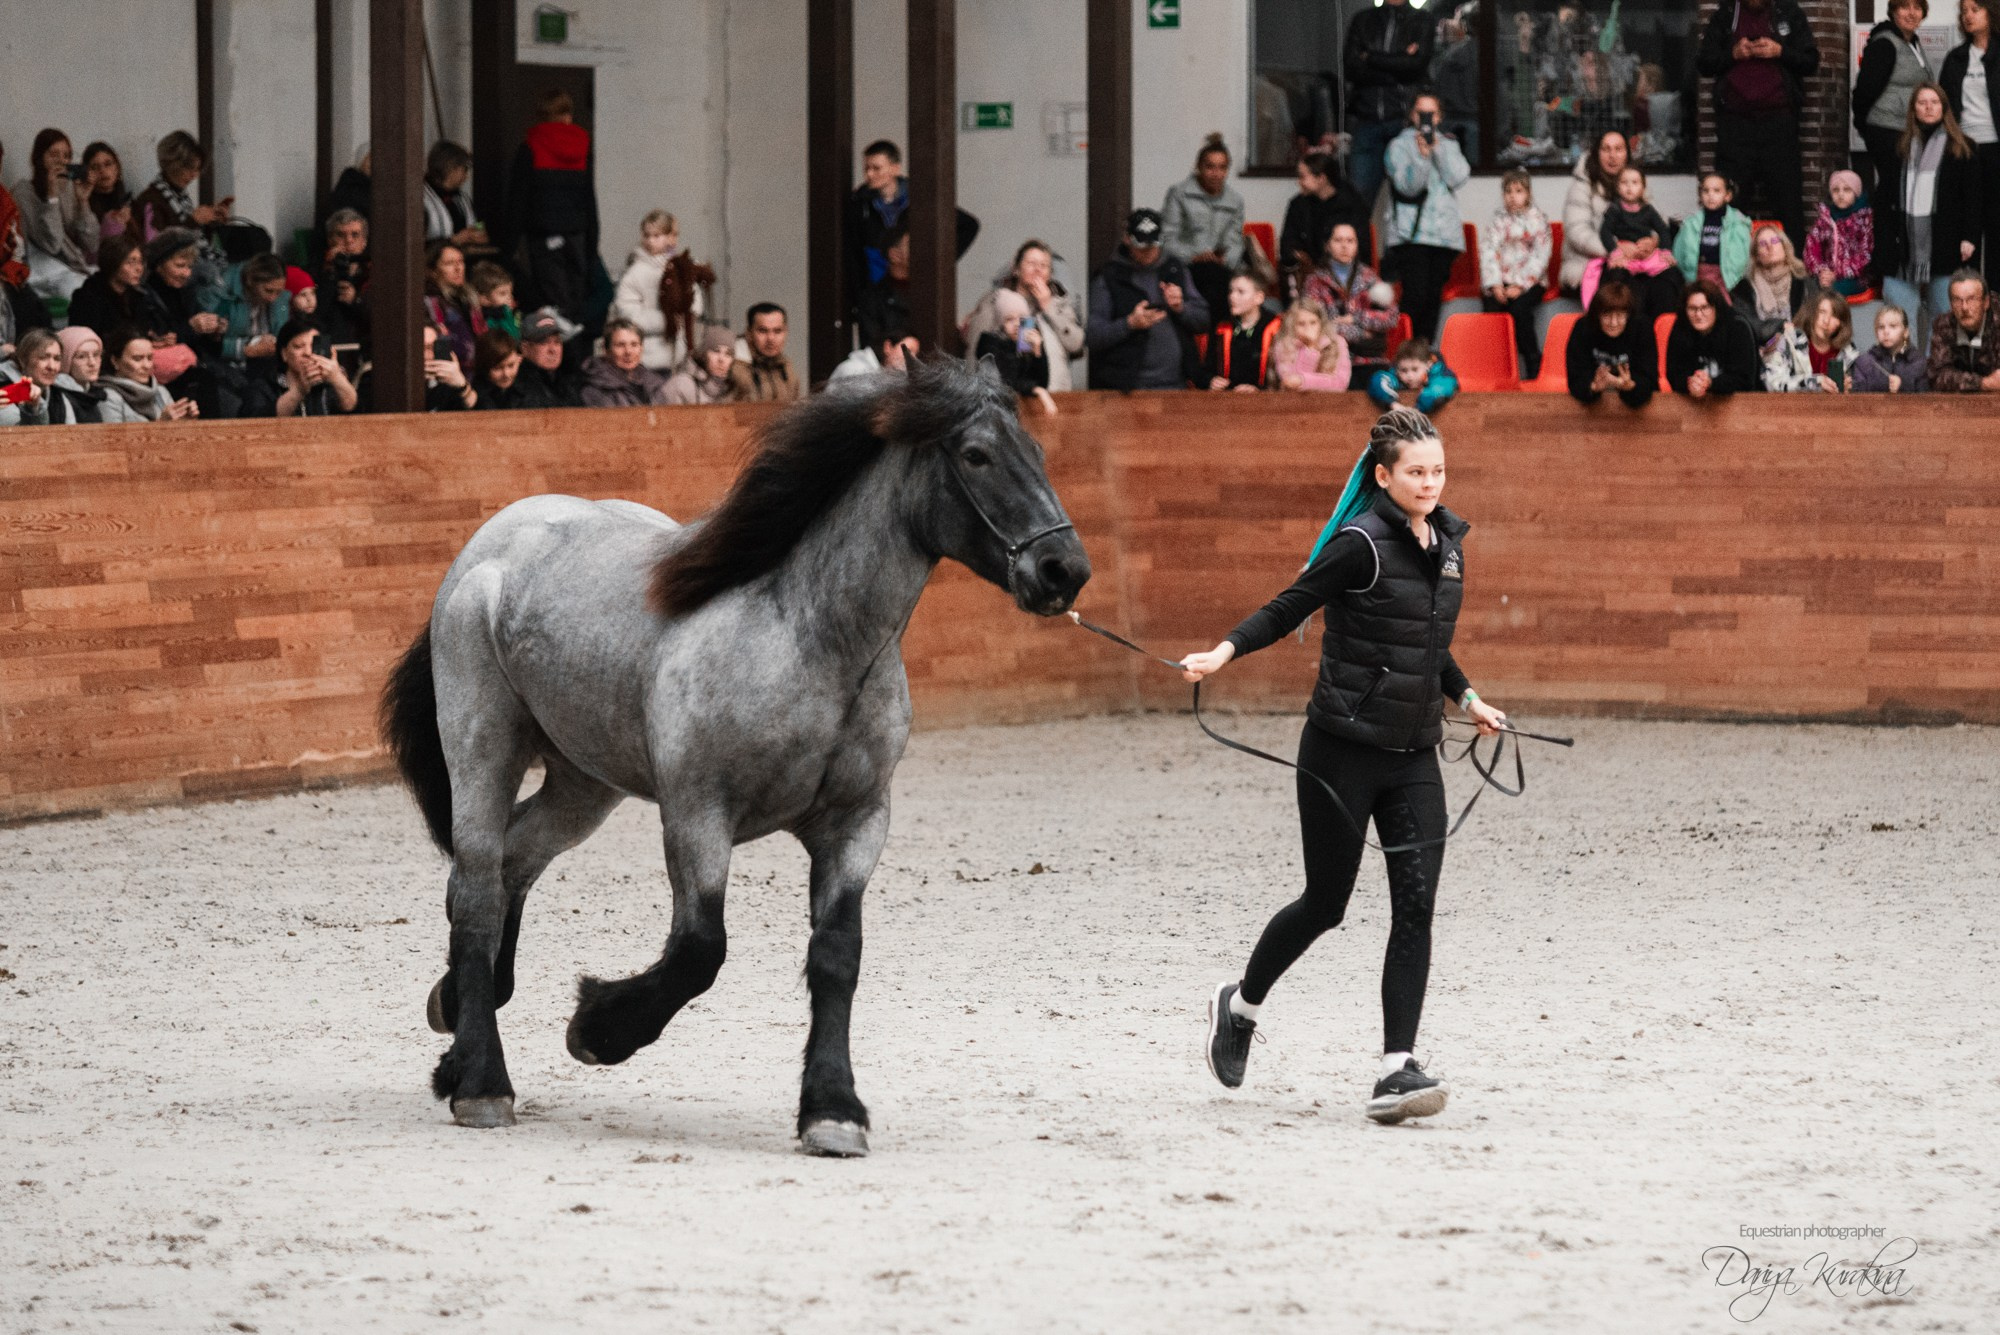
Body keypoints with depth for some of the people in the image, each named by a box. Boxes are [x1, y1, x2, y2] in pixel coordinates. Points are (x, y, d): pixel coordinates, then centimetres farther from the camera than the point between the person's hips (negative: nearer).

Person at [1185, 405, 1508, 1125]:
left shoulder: (1448, 542, 10)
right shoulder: (1362, 545, -13)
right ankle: (1241, 1003, 32)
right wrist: (1224, 652, -25)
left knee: (1416, 904, -8)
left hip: (1413, 754, 6)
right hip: (1343, 747, -6)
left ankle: (1397, 1069, -10)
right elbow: (1288, 609, -11)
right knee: (1325, 903, 5)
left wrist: (1467, 698, 33)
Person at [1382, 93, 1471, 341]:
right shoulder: (1400, 145, 6)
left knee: (1434, 297, 2)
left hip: (1444, 234, 4)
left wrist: (1438, 149, -8)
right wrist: (1421, 156, -21)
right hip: (1412, 235, -4)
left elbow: (1458, 178, 0)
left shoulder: (1448, 144, 16)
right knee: (1415, 296, -15)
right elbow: (1407, 185, -7)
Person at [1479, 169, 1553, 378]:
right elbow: (1488, 251, 2)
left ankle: (1534, 366, -22)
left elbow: (1540, 256, -4)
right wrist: (1494, 285, -11)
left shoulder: (1537, 220, 4)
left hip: (1529, 282, -3)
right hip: (1500, 280, 3)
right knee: (1492, 308, -25)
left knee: (1519, 307, -30)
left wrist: (1520, 286, -13)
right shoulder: (1498, 220, 11)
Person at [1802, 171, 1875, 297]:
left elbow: (1865, 254, -5)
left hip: (1854, 278, -4)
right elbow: (1812, 245, 3)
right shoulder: (1825, 215, 10)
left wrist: (1837, 274, -14)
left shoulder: (1864, 217, 0)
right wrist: (1820, 271, -14)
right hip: (1828, 275, 4)